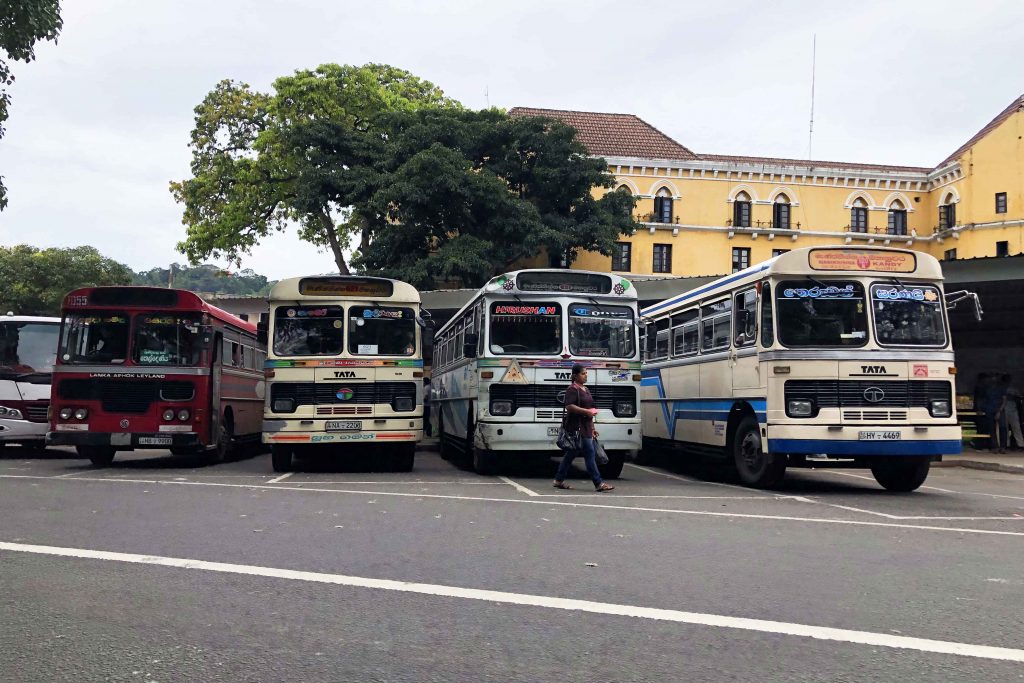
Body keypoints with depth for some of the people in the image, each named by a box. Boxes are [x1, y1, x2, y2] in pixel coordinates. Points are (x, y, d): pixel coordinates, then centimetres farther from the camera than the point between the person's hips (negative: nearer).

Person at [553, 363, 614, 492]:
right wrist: (587, 411, -21)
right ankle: (598, 484, -9)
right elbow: (569, 406, -21)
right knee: (590, 453, -10)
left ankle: (559, 480, 20)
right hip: (577, 427, -9)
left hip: (585, 427, 9)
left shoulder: (585, 389, 19)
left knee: (571, 454, 13)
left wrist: (592, 428, 24)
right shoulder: (572, 389, -10)